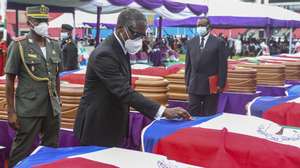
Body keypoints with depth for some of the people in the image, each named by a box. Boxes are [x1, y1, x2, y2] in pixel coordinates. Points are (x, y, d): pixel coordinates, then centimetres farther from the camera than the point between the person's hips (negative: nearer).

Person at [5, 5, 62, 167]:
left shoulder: (54, 45, 8)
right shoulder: (19, 45, -7)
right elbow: (10, 80, -6)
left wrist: (58, 102, 14)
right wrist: (11, 111, -9)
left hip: (52, 108, 5)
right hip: (28, 109, -5)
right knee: (22, 151, 3)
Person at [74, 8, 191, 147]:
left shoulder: (121, 49, 7)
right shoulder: (105, 54, -23)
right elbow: (124, 92, -30)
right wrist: (163, 111, -36)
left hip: (113, 125, 9)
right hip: (98, 127, -9)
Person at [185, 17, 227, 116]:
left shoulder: (218, 43, -2)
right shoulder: (191, 43, 9)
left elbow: (222, 65, -4)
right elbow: (188, 64, 11)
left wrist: (221, 84, -8)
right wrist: (187, 82, 7)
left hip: (211, 85, -3)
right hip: (194, 85, 3)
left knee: (209, 114, 6)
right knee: (192, 113, 0)